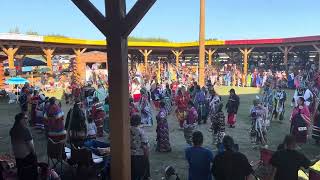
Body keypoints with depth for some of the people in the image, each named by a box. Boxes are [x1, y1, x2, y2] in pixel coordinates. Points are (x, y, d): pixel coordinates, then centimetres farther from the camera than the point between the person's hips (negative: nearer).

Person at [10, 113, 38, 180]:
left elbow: (13, 142, 7)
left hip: (17, 154, 7)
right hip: (27, 154, -7)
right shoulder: (25, 130, -26)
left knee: (21, 170, 22)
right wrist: (33, 151, -8)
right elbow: (29, 143, -22)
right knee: (31, 170, 13)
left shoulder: (12, 130, -3)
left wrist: (15, 151, 19)